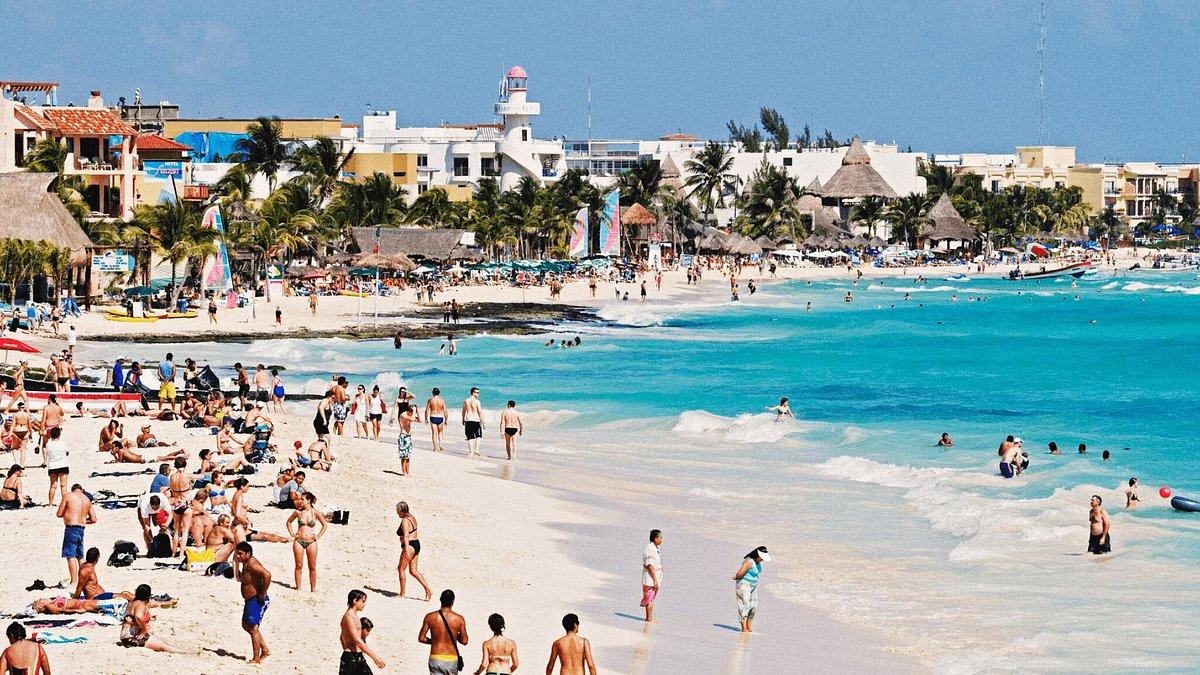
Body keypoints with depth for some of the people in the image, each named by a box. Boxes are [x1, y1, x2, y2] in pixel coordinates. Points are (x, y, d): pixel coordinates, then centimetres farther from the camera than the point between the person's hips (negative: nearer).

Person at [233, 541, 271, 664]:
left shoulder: (252, 564, -21)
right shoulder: (246, 563, 11)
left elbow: (267, 575, -34)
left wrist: (262, 594, -27)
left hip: (257, 601, -11)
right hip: (250, 601, 11)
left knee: (253, 628, -5)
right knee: (246, 625, 19)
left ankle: (256, 658, 2)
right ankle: (265, 650, 24)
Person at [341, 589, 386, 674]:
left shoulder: (354, 616, 15)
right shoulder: (349, 617, -16)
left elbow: (342, 638, 26)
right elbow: (357, 641, -23)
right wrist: (375, 657, -24)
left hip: (358, 658, 10)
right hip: (351, 658, -10)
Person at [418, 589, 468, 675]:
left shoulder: (430, 617, -5)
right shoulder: (459, 619, -6)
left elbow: (421, 638, -1)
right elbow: (464, 641, -1)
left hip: (436, 659, -1)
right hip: (452, 660, 1)